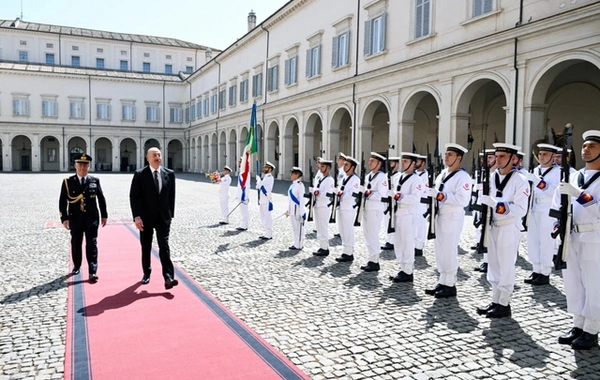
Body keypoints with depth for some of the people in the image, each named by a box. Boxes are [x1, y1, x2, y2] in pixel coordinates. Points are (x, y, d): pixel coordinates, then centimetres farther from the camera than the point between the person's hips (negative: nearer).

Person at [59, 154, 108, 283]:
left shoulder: (95, 181, 3)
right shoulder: (68, 182, 0)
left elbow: (101, 199, 7)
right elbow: (62, 201, -2)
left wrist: (104, 215, 6)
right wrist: (64, 218, -9)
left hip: (92, 218, 0)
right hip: (75, 219, 1)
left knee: (92, 244, -3)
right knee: (76, 244, 13)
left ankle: (93, 272, -4)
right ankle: (76, 267, 32)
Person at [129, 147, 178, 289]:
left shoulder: (169, 173, 2)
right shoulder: (140, 174, -5)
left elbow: (171, 196, 8)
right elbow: (134, 197, -8)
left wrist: (170, 214, 6)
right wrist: (137, 216, -15)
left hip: (163, 217, 1)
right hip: (145, 217, -1)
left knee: (164, 246, -7)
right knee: (146, 247, 11)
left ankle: (168, 277, -12)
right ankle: (146, 274, 28)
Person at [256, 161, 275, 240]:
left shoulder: (270, 178, -13)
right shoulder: (266, 177, 17)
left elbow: (260, 184, -19)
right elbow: (258, 186, 19)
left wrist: (258, 178, -1)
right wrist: (258, 181, 0)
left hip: (267, 201, -10)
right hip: (262, 201, 10)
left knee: (268, 218, -5)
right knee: (263, 218, 14)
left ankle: (269, 235, 1)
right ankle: (266, 233, 22)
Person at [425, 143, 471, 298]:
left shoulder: (463, 176, -12)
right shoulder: (443, 173, 14)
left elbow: (462, 200, -22)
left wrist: (442, 196, -26)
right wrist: (431, 192, -2)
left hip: (453, 218, -8)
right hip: (440, 216, 9)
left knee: (449, 251, -3)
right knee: (440, 250, 12)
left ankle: (450, 285, 8)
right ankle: (442, 282, 22)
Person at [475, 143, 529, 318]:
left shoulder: (520, 181, -11)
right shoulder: (492, 177, 5)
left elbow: (521, 209, -17)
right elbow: (485, 199, 16)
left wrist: (496, 204, -27)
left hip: (509, 228, -6)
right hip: (492, 226, 6)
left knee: (506, 266, 2)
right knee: (494, 265, 13)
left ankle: (504, 304, 14)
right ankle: (495, 301, 25)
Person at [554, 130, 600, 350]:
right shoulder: (574, 177, 12)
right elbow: (558, 204, 16)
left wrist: (578, 193, -27)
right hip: (572, 237, 6)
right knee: (573, 283, 12)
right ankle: (578, 326, 24)